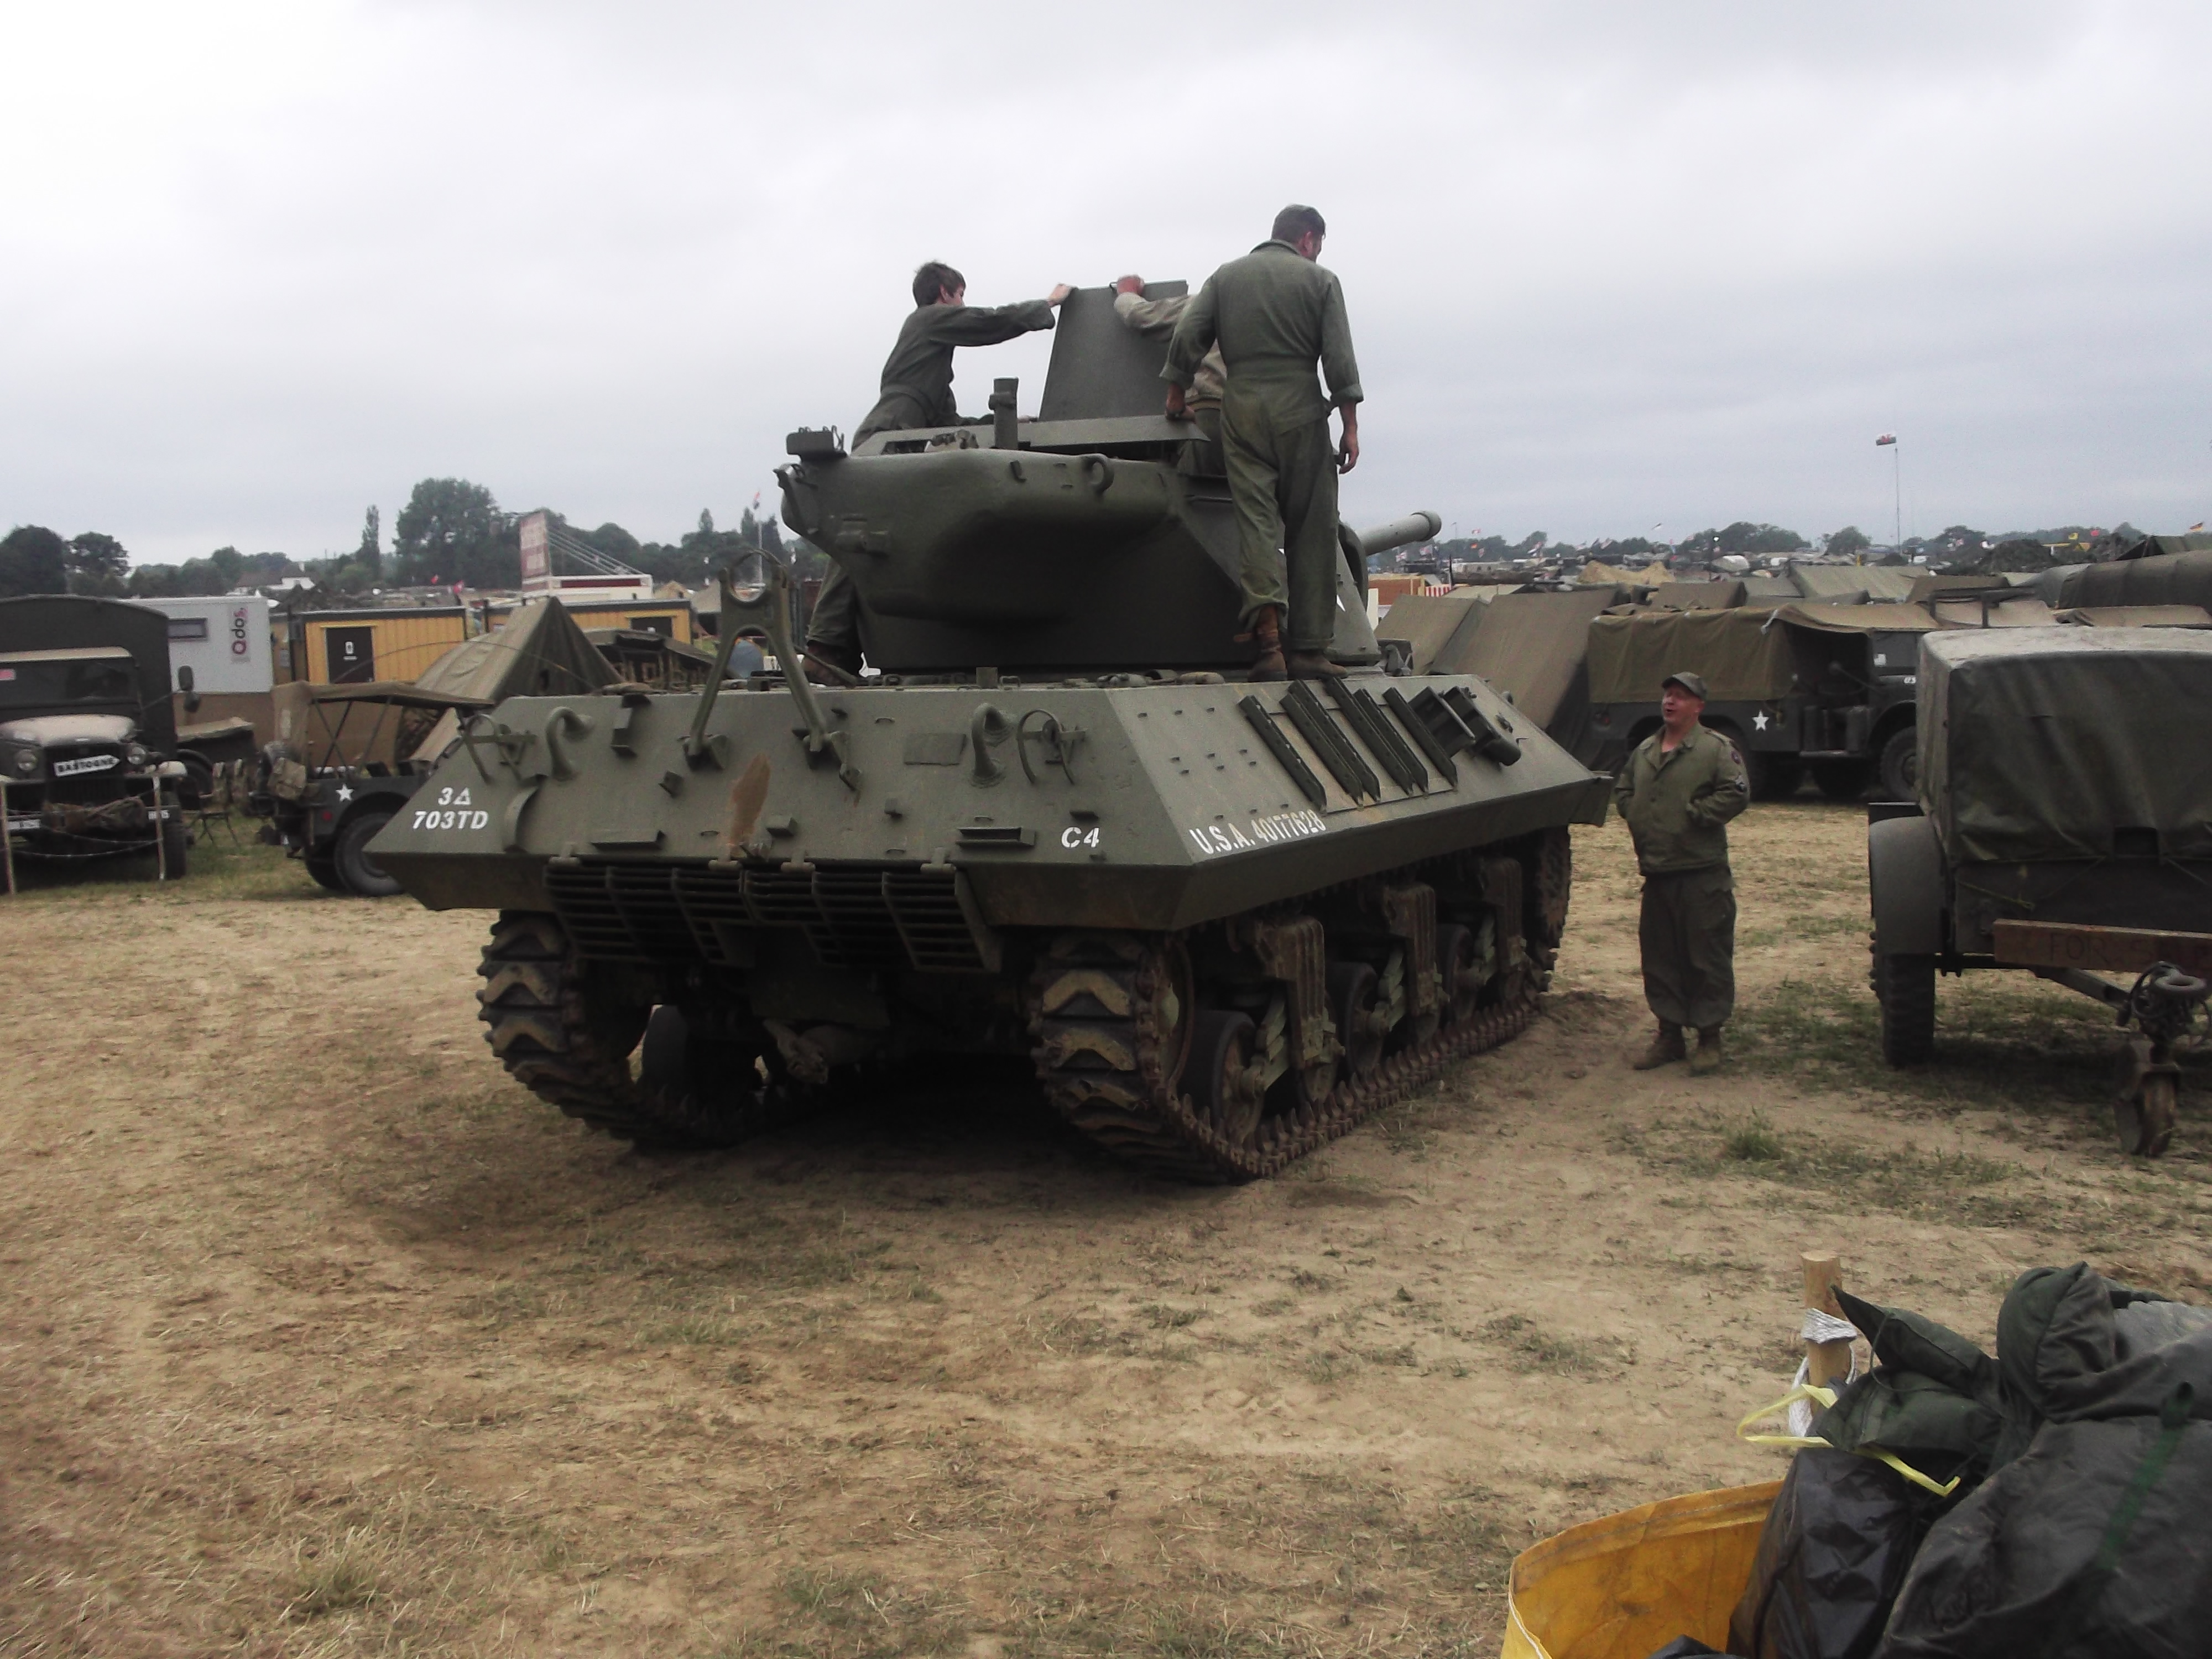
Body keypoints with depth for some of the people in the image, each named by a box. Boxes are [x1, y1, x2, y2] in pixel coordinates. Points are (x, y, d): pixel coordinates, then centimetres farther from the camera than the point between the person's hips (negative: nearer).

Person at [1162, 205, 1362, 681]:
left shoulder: (1226, 276, 14)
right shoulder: (1319, 280, 7)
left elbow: (1186, 340, 6)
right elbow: (1340, 361, -1)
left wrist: (1177, 395, 17)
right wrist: (1350, 427, 1)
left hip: (1242, 409, 2)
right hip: (1300, 410, -2)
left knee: (1256, 516, -4)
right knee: (1310, 528, 4)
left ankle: (1266, 628, -27)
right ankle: (1308, 647, 3)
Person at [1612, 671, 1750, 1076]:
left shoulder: (1716, 748, -5)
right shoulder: (1645, 751, 15)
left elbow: (1736, 793, -16)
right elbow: (1622, 788, 29)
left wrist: (1694, 814, -15)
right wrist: (1633, 817, 12)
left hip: (1702, 875, -6)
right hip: (1656, 875, 7)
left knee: (1707, 958, -1)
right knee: (1659, 959, 11)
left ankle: (1709, 1039, 8)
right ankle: (1669, 1035, 21)